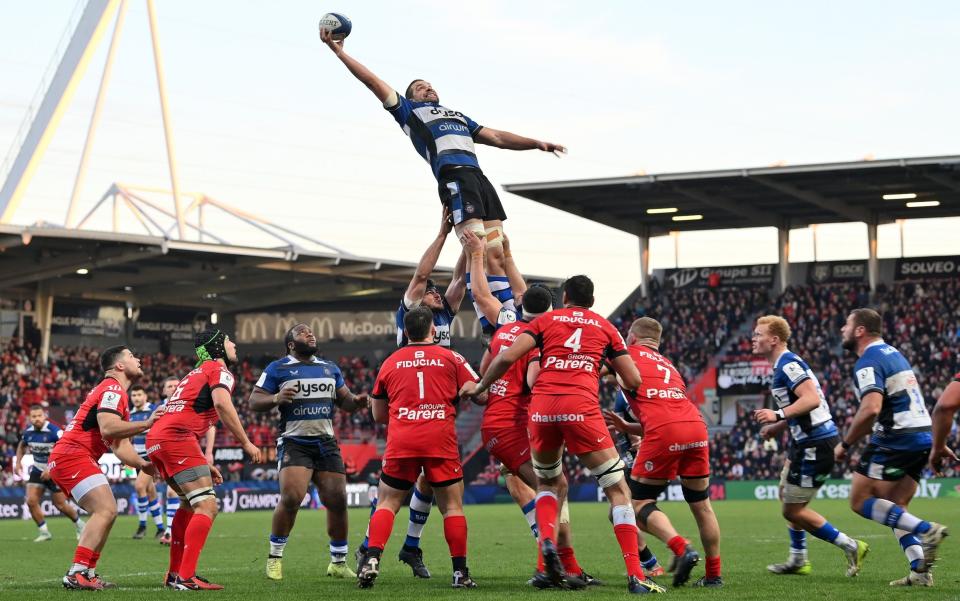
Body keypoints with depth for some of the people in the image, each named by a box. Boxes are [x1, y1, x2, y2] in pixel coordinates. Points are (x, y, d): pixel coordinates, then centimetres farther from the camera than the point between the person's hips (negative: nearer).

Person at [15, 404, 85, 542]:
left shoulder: (54, 431, -24)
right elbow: (22, 445, 19)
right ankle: (44, 532, 7)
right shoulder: (28, 432, -5)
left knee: (60, 505, 1)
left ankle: (79, 525, 28)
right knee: (31, 501, -9)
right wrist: (18, 462, 6)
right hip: (38, 470, 5)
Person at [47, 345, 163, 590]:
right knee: (106, 510, -18)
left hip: (64, 458, 11)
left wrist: (144, 465, 10)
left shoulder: (117, 394, 25)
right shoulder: (112, 389, -8)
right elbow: (107, 428, -25)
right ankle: (77, 574, -22)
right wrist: (146, 424, -22)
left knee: (105, 512, 12)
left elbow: (120, 446, 22)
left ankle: (87, 572, 10)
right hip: (73, 456, -11)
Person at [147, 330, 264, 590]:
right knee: (207, 507, -12)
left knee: (190, 503, 24)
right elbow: (221, 403, -18)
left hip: (156, 437, 10)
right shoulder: (220, 371, 3)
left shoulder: (195, 374, 31)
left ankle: (175, 573, 24)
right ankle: (186, 578, -20)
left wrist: (203, 465, 31)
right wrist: (246, 443, -12)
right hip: (176, 437, -10)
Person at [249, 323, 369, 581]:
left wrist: (356, 401, -2)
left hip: (326, 443, 5)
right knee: (291, 498, -21)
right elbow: (254, 401, -1)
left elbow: (344, 400, 22)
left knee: (338, 501, 0)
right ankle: (275, 557, -3)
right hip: (294, 442, -5)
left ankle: (339, 562, 16)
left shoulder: (330, 368, 18)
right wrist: (276, 398, -22)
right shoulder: (278, 369, 3)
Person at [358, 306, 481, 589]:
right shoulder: (451, 358, 8)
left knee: (386, 504, 8)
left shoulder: (390, 362, 13)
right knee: (452, 506, 7)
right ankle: (460, 572, 3)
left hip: (401, 441, 1)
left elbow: (378, 415, 20)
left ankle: (372, 558, -11)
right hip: (441, 440, -1)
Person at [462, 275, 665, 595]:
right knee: (618, 490, 4)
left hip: (542, 408, 2)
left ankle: (547, 541, -3)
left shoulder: (545, 321, 18)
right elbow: (633, 381, 16)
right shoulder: (605, 327, 19)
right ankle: (635, 575, -8)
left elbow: (506, 357, 6)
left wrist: (480, 387, 21)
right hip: (581, 409, -2)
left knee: (548, 483, 26)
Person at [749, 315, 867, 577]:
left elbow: (812, 399, -29)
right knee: (786, 494, 23)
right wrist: (778, 426, 16)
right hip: (805, 441, 11)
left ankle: (850, 547, 2)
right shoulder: (784, 364, 16)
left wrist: (778, 415, -31)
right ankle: (798, 560, 31)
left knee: (793, 511, -5)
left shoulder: (789, 364, -18)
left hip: (816, 444, -11)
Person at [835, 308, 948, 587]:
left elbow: (871, 409, -25)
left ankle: (926, 530, -14)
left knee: (860, 501, -2)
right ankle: (920, 572, 2)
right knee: (895, 509, 13)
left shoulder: (868, 362, -12)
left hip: (896, 439, -9)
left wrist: (845, 444, -15)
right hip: (922, 436, 9)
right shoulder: (893, 353, 18)